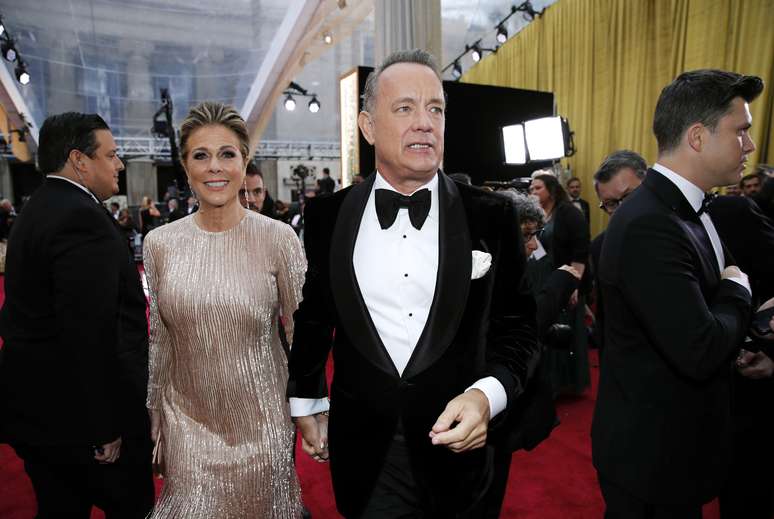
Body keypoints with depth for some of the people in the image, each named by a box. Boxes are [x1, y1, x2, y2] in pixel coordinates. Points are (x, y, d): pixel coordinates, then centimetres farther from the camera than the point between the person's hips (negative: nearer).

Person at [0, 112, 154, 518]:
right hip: (78, 418, -9)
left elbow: (35, 313, 13)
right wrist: (106, 428, -21)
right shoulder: (82, 217, -21)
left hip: (37, 408, 10)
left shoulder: (37, 210, 10)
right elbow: (92, 333, -27)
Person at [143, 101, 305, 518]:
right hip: (186, 425, 2)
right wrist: (154, 422, 10)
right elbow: (159, 342, 5)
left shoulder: (278, 238, -12)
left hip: (261, 423, -2)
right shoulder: (160, 243, -3)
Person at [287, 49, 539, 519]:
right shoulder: (326, 216, -5)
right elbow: (312, 317, 7)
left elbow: (519, 326, -2)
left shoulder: (492, 217, -8)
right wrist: (306, 401, 14)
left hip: (457, 443, 1)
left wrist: (488, 394, -19)